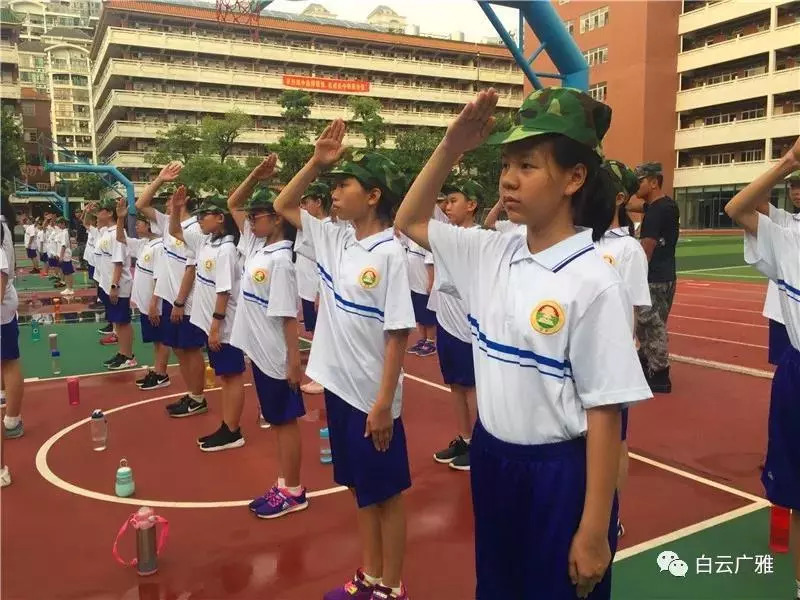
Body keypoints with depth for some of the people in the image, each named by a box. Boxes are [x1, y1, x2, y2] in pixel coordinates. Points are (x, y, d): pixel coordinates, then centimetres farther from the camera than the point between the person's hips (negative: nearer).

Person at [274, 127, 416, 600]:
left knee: (387, 493, 10)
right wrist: (317, 162, 1)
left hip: (372, 397, -7)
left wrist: (384, 404, -17)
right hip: (339, 387, 7)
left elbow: (398, 334, -17)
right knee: (361, 489, 20)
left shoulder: (390, 254, -16)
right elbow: (283, 207, 15)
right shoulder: (335, 240, 4)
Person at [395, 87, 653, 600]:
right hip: (491, 460, 6)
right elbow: (411, 222, 10)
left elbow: (604, 414, -16)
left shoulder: (592, 282, -19)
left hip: (561, 475, -6)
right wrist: (452, 145, -5)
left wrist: (594, 532, -13)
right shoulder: (490, 255, -2)